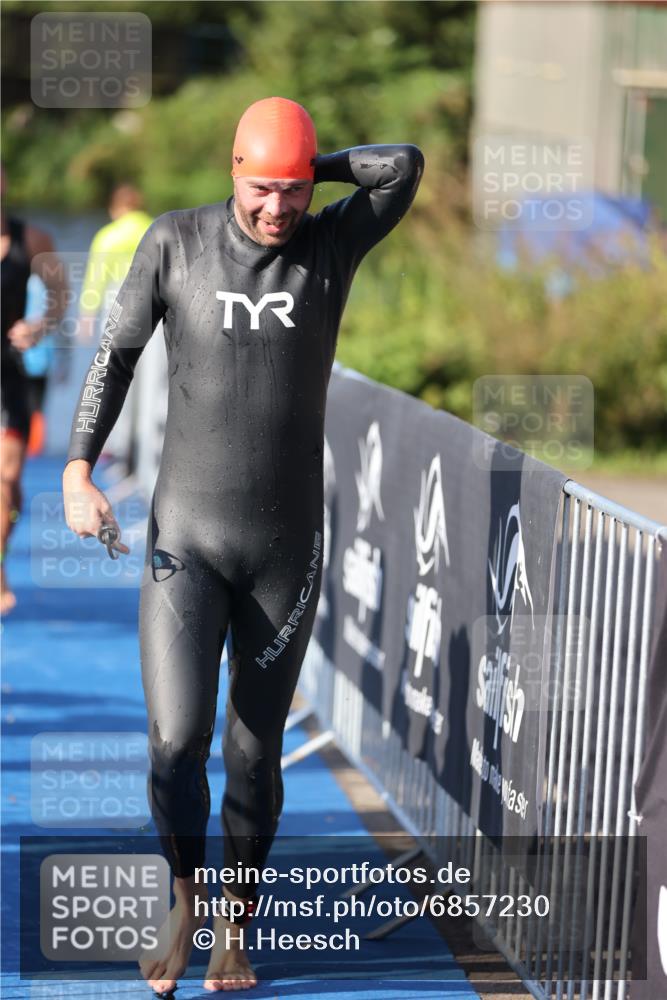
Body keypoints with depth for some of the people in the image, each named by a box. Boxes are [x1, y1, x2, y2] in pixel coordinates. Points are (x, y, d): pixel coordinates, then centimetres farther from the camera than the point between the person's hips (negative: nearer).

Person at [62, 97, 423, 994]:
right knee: (176, 738, -13)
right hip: (185, 539, -1)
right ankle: (185, 906, 15)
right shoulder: (175, 241, -6)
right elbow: (117, 353, 1)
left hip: (287, 546, 1)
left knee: (254, 750, 6)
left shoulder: (332, 244, -5)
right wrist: (78, 471, -9)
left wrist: (313, 167, -8)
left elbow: (406, 166, -22)